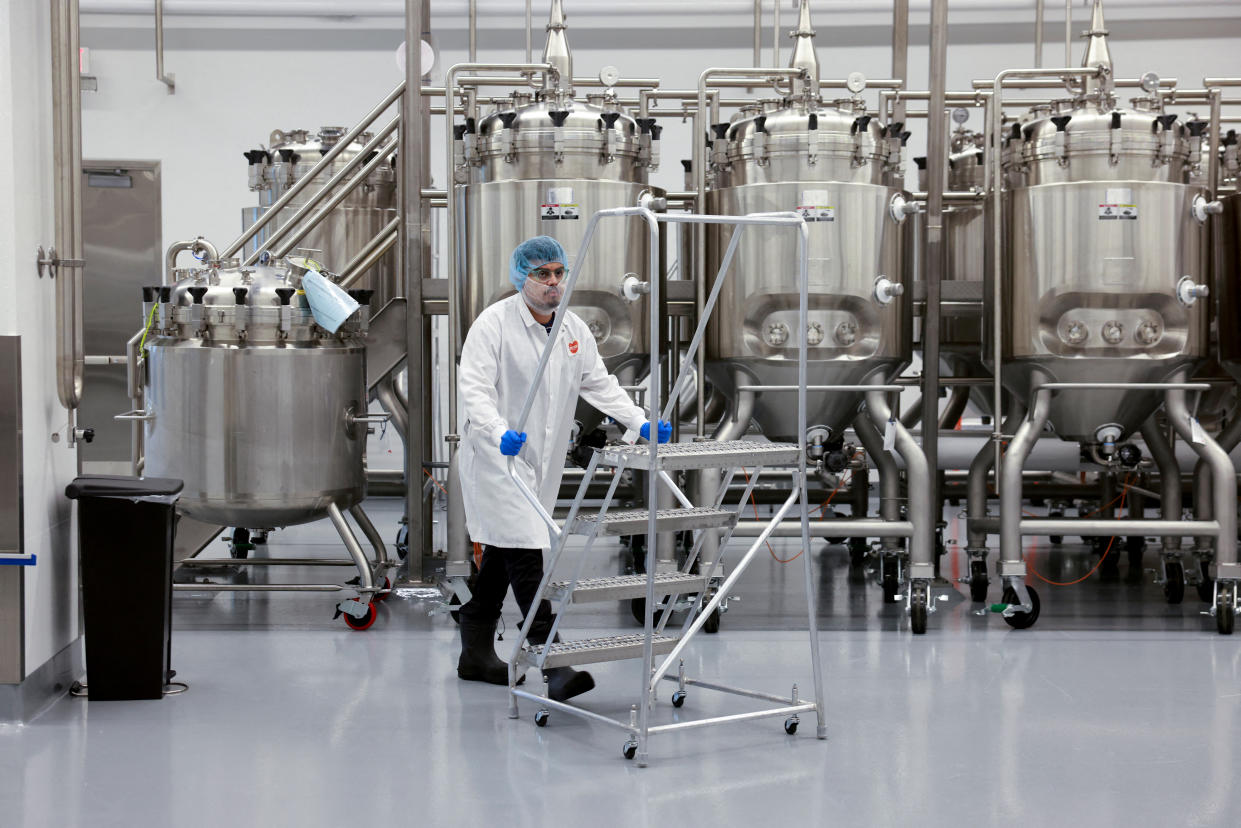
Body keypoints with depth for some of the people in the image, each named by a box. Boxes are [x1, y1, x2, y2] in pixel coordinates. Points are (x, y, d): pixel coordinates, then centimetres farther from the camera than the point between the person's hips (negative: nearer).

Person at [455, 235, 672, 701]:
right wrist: (500, 433, -36)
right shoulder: (494, 323, -12)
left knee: (501, 555, 16)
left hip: (541, 462, 7)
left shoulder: (574, 330, 9)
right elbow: (473, 389, -19)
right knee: (526, 554, -15)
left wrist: (641, 423, 1)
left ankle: (476, 654, 28)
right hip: (496, 458, -7)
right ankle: (552, 665, -19)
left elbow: (600, 384, 15)